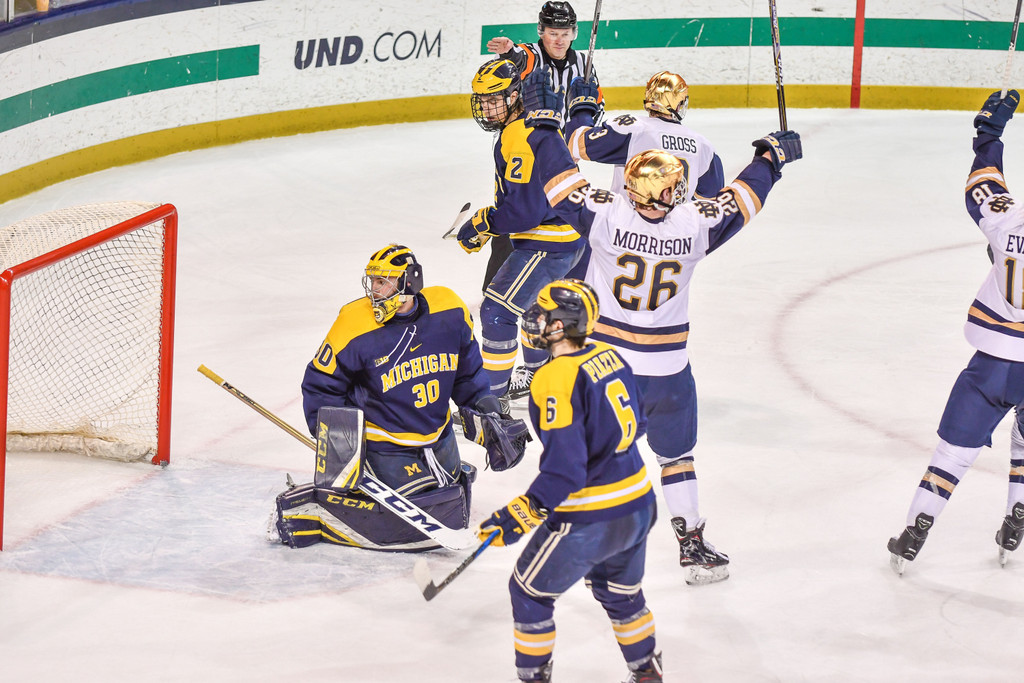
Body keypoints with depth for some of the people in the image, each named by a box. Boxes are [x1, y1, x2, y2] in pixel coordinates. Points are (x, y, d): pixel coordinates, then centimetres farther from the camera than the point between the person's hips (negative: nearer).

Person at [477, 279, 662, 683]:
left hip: (590, 520, -8)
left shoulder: (556, 380, -21)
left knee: (530, 590, 12)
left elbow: (565, 467, -25)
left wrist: (520, 516, -24)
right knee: (620, 591, 29)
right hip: (638, 505, 8)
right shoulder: (610, 357, 3)